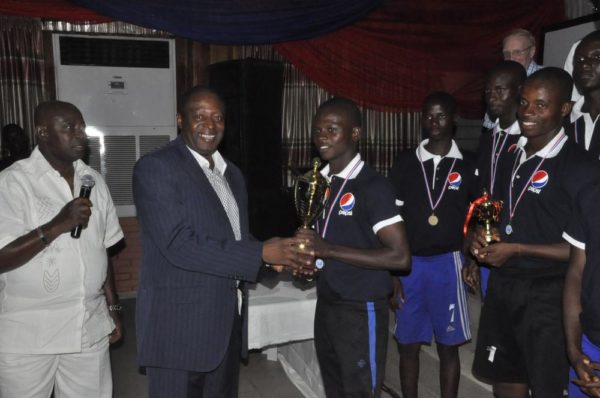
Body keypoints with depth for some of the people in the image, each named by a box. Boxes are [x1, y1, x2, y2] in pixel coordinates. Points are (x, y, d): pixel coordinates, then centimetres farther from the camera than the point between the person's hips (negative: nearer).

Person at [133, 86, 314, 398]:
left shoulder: (232, 174, 13)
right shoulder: (155, 168, -12)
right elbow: (180, 245, -22)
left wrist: (281, 253, -3)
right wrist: (261, 253, -21)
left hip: (228, 322, 7)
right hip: (180, 324, -7)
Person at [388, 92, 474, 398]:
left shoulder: (467, 167, 2)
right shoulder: (405, 163, 2)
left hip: (447, 264, 0)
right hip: (409, 264, 1)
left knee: (448, 346, 9)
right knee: (408, 345, 9)